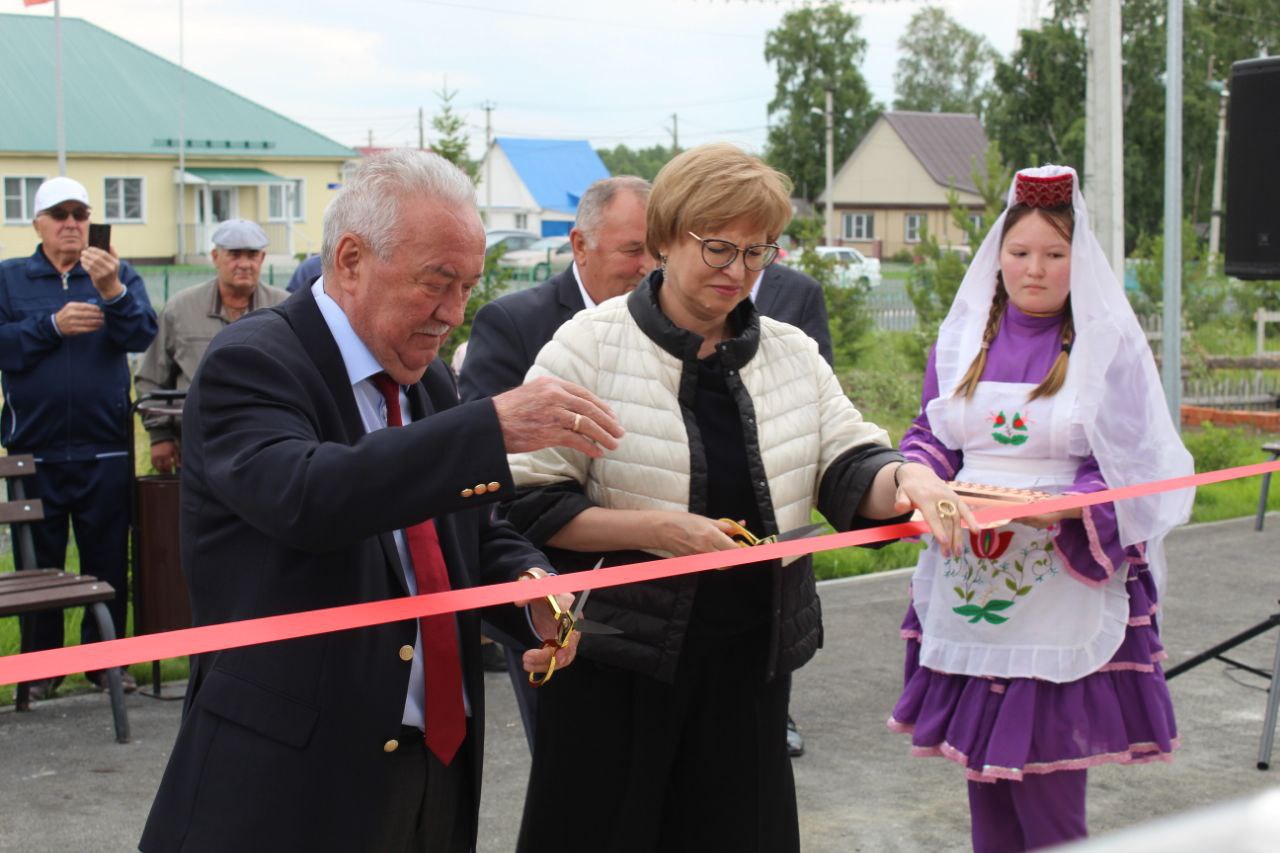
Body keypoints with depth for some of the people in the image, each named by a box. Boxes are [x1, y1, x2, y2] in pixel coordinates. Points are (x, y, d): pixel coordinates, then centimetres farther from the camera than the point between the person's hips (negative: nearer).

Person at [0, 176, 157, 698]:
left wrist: (112, 291, -25)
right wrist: (52, 325, -16)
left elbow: (142, 336, -9)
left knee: (108, 558, 4)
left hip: (105, 447, 0)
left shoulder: (119, 275, 7)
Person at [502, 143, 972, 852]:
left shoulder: (793, 353, 9)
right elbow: (528, 505, -9)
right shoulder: (591, 344, -5)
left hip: (749, 662, 4)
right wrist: (655, 529, -20)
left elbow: (848, 471, 3)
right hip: (617, 663, -4)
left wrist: (904, 479, -20)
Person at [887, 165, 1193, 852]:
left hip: (1062, 583, -4)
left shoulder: (1109, 345, -1)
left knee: (1044, 781, -5)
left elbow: (1127, 469, -4)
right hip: (969, 581, 4)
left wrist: (1063, 509, -21)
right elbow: (929, 435, 14)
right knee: (981, 763, 11)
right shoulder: (962, 338, 10)